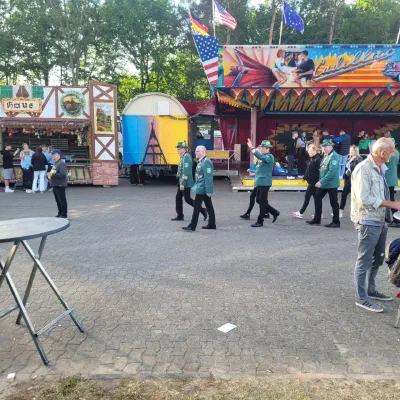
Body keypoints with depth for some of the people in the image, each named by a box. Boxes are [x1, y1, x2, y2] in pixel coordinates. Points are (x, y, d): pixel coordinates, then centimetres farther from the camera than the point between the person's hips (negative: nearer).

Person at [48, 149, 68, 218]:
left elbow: (62, 174, -24)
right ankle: (60, 213, 24)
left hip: (60, 185, -10)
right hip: (55, 185, 10)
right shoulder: (55, 163, 16)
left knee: (62, 200, -3)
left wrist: (53, 174, -22)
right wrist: (50, 174, 10)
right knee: (58, 200, 15)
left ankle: (64, 214, 4)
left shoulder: (61, 163, -15)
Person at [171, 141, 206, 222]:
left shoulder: (186, 157, -18)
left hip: (185, 183, -10)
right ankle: (180, 216, 17)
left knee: (187, 199, -4)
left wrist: (183, 183, -25)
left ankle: (203, 210, 5)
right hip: (181, 182, 10)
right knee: (178, 197, 11)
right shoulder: (183, 157, 13)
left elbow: (186, 171, -24)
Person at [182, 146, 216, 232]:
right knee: (209, 206, 13)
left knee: (197, 207, -5)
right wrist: (195, 186, 20)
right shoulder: (200, 161, 12)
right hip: (201, 188, 10)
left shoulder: (206, 161, -18)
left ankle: (192, 226, 2)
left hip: (202, 189, -10)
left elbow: (208, 177, -22)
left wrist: (208, 190, -23)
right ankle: (212, 224, 21)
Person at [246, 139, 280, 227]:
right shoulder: (262, 157, 14)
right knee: (259, 200, 14)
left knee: (262, 202, -1)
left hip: (265, 183, -9)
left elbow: (261, 157, -35)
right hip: (259, 182, 9)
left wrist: (252, 148, -43)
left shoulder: (269, 157, -13)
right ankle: (275, 213, 28)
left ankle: (260, 221, 8)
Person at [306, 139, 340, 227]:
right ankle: (317, 219, 23)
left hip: (331, 184, -9)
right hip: (324, 183, 9)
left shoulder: (334, 156, -19)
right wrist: (320, 181, 12)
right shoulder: (326, 155, 10)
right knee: (317, 198, 12)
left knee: (333, 203, 2)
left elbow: (332, 172, -27)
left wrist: (321, 182, -26)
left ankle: (336, 222, 14)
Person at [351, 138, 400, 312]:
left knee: (378, 258, 20)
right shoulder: (363, 169, -17)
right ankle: (361, 298, 13)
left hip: (380, 221, 9)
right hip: (368, 222, -9)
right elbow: (364, 199, -21)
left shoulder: (380, 168, 9)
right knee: (365, 260, 1)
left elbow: (379, 195, 11)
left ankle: (370, 290, 36)